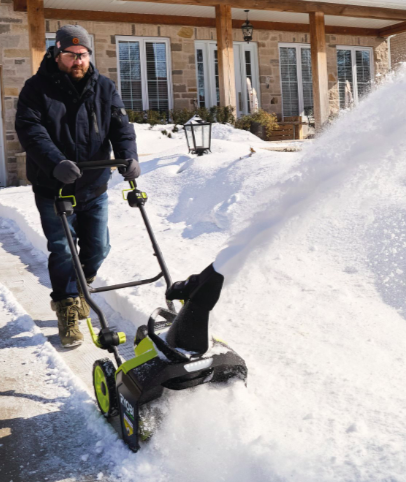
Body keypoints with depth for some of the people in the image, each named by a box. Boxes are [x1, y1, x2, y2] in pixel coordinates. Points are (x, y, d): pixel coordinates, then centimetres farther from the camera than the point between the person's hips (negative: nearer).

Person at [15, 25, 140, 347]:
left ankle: (76, 292, 37)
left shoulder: (104, 88, 5)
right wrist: (55, 163, -33)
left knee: (98, 248, 10)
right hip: (53, 188, -3)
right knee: (63, 250, -4)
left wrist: (128, 156, -23)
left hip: (94, 188, 4)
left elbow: (120, 126, -2)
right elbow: (30, 129, -17)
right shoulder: (38, 88, -6)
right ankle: (68, 312, 11)